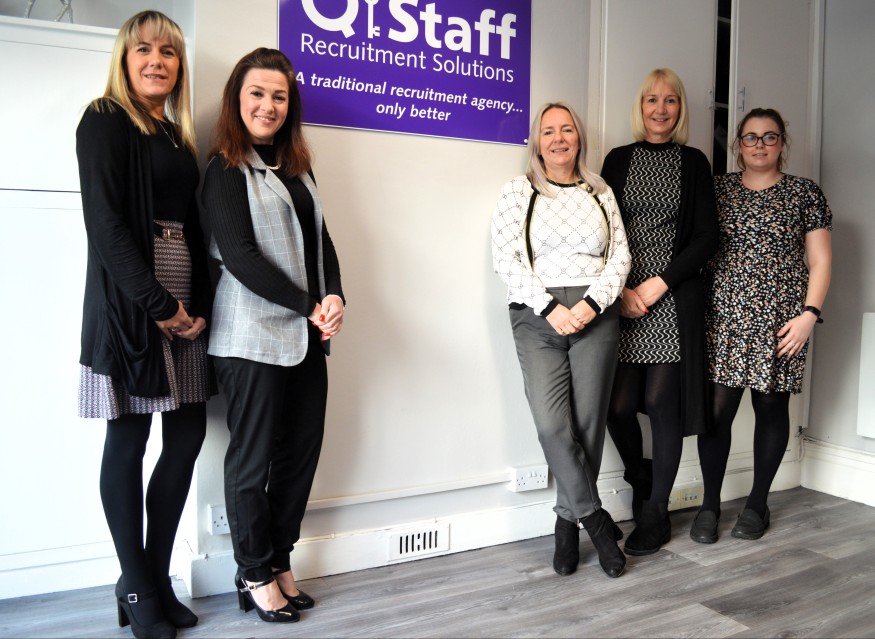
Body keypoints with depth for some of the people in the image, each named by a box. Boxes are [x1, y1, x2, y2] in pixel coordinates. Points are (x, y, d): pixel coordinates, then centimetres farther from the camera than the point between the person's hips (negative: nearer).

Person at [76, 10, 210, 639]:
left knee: (187, 435, 6)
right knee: (128, 442, 0)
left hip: (184, 308, 7)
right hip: (129, 304, -7)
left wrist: (200, 305, 2)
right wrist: (158, 304, -15)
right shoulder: (105, 122, -1)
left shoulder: (178, 137, 18)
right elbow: (106, 224, -12)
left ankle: (159, 576, 20)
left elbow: (194, 229, 14)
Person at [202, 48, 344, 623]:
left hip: (306, 336, 7)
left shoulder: (297, 166, 16)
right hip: (253, 335, -6)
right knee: (254, 457, 4)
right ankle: (255, 575, 21)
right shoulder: (227, 168, -4)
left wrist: (334, 298, -5)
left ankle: (281, 560, 26)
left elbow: (320, 241, 13)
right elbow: (239, 255, -13)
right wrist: (310, 307, -13)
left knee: (302, 450, 10)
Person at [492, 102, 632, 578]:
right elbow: (504, 258, -3)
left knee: (588, 423, 1)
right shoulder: (519, 191, 7)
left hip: (595, 316, 2)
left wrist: (592, 303, -8)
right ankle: (596, 519, 7)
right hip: (537, 317, -2)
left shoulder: (599, 191, 14)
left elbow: (620, 254, 9)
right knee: (553, 425, -12)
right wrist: (550, 308, -11)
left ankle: (568, 525, 18)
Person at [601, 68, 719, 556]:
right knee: (618, 405, -3)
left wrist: (660, 284, -9)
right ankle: (641, 477, 29)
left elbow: (707, 237, 2)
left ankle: (656, 516, 16)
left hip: (673, 299, -1)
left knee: (662, 403, 0)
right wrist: (622, 290, -7)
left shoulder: (694, 162, 8)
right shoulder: (619, 159, 10)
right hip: (622, 299, 1)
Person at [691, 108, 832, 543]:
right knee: (716, 407, -4)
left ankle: (758, 503, 21)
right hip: (723, 316, 0)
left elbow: (820, 262, 5)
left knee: (771, 407, 6)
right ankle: (710, 503, 9)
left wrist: (809, 313, -7)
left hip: (780, 321, 0)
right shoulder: (717, 189, 10)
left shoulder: (805, 193, 7)